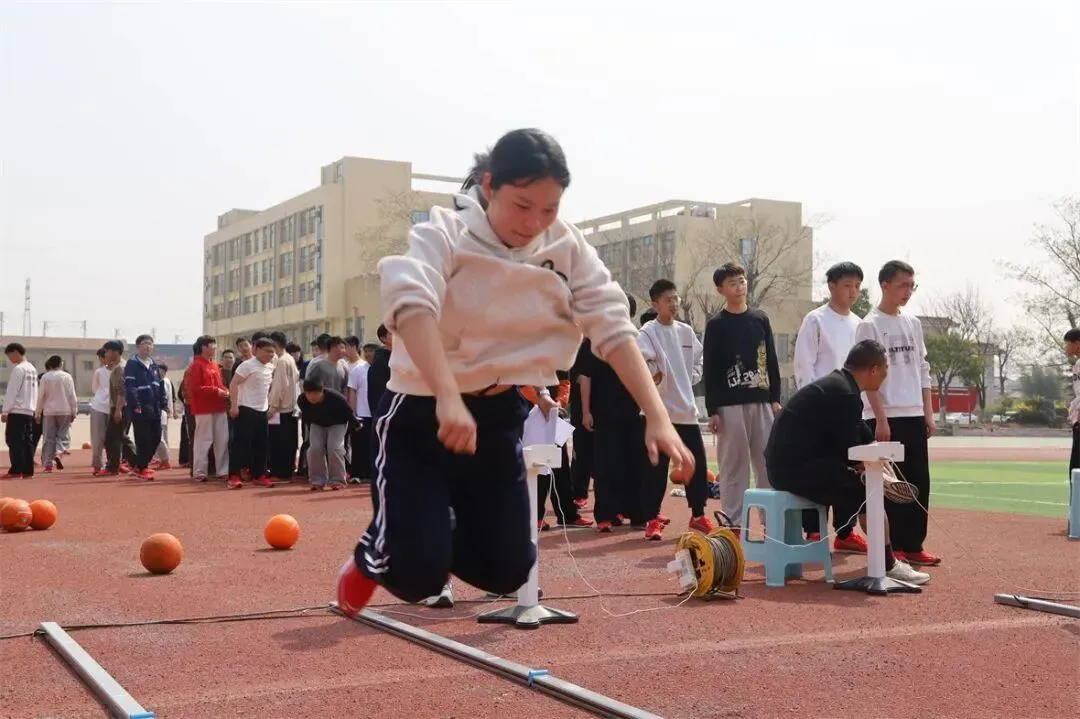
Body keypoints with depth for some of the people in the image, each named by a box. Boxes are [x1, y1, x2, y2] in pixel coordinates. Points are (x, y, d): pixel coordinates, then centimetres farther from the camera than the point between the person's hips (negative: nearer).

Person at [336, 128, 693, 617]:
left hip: (500, 417, 5)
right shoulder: (445, 233, -17)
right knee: (419, 574, -12)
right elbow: (410, 302, -36)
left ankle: (439, 536, 38)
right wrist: (448, 397, -50)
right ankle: (375, 556, 25)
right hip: (421, 412, -4)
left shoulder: (569, 249, -4)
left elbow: (614, 328, -10)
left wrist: (657, 416, -23)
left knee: (507, 571, 6)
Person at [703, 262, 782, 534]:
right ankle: (733, 524, 5)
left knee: (769, 463, 3)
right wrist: (712, 410, -8)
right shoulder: (717, 325, 1)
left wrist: (775, 398, 6)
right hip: (730, 405, -3)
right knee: (733, 465, -1)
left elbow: (771, 361, 13)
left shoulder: (761, 319, 12)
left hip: (762, 402, 4)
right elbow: (710, 371, -3)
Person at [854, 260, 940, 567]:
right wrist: (881, 418, -16)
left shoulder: (913, 323, 13)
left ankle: (913, 546, 14)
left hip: (914, 415, 6)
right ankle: (891, 547, 5)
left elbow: (923, 370, 16)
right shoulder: (870, 325, -6)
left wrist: (929, 412, 10)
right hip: (886, 417, -6)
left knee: (919, 482, 6)